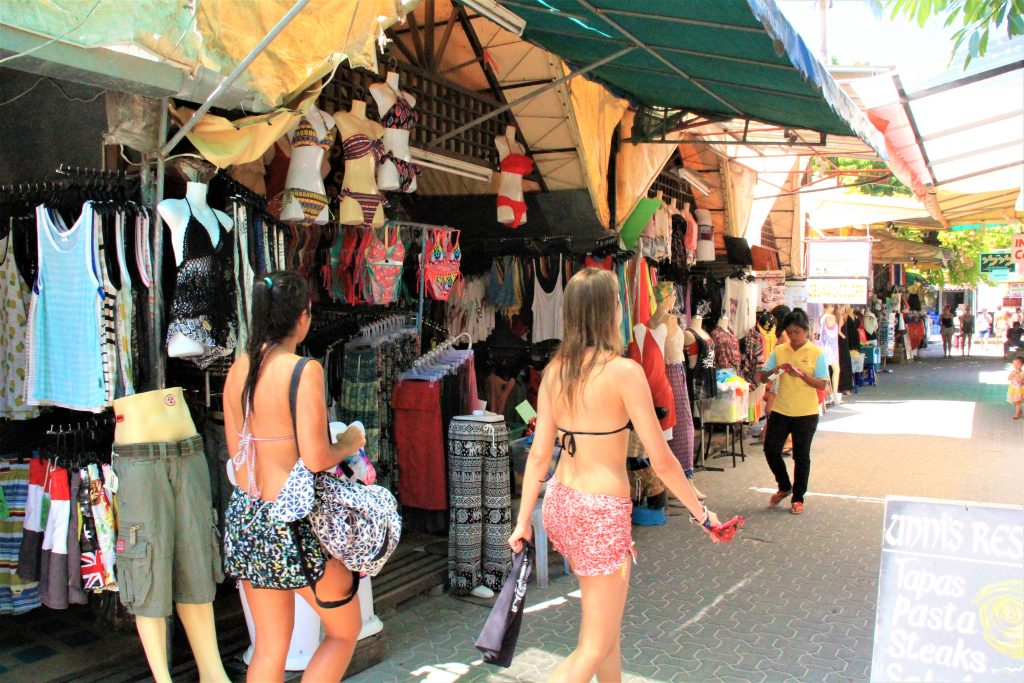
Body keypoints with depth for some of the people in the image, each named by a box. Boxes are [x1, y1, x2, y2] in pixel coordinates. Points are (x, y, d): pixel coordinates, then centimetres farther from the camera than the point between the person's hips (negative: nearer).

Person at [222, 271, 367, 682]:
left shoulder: (237, 370, 3)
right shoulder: (305, 370, -17)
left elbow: (236, 451, 11)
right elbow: (315, 459, -20)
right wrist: (347, 445, -1)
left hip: (245, 514, 7)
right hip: (293, 522, -7)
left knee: (269, 647, 17)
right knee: (344, 632, 15)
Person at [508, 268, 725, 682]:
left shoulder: (555, 370, 1)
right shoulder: (624, 371, -16)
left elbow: (539, 454, 3)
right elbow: (661, 460, -14)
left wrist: (523, 522, 9)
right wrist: (700, 512, -1)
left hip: (560, 504, 7)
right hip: (602, 512, -7)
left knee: (607, 623, 26)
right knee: (594, 647, 6)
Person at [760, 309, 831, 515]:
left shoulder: (816, 353, -5)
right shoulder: (779, 351, 4)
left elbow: (822, 385, -9)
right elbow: (763, 377, 4)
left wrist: (801, 374, -22)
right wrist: (775, 370, -16)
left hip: (806, 413, -3)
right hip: (781, 410, 3)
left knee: (801, 456, 6)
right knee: (771, 448, 1)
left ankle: (798, 498, 19)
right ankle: (784, 487, 25)